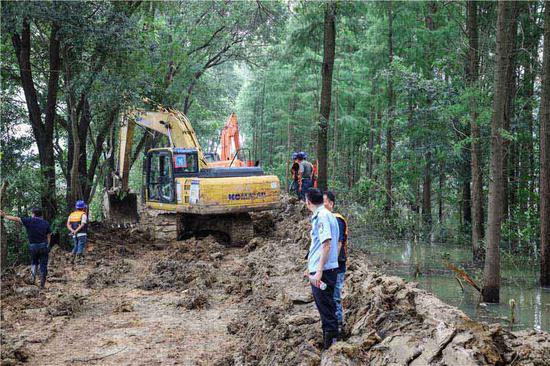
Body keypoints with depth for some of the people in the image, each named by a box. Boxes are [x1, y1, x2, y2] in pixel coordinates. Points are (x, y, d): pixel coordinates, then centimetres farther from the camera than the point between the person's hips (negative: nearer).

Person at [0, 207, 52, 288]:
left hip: (33, 246, 0)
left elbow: (16, 219, -1)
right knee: (43, 265, 6)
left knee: (34, 262, 24)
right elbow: (49, 236, 4)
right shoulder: (46, 223, 4)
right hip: (44, 245, 0)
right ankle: (42, 284, 7)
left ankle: (33, 277, 6)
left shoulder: (29, 221, -2)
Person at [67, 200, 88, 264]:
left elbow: (68, 224, 0)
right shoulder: (83, 214, -5)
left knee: (76, 246, 17)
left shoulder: (71, 214, 12)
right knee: (81, 247, -3)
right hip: (82, 234, -5)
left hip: (74, 235, 5)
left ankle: (73, 259, 7)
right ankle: (79, 259, -11)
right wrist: (76, 231, -25)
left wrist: (72, 230, -13)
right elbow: (82, 224, -20)